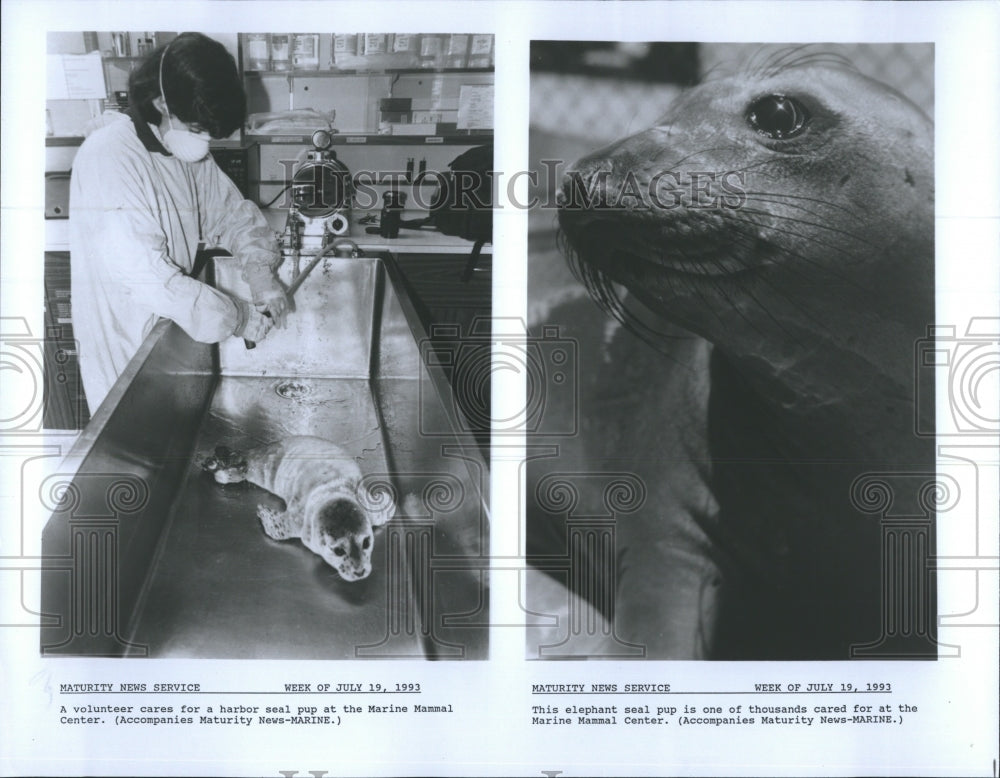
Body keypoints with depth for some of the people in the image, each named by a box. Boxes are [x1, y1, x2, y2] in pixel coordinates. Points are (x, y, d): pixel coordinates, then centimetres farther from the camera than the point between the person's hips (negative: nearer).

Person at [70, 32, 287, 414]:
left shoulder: (191, 153, 2)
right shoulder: (109, 156, -23)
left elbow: (234, 212, 12)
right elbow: (140, 272, -29)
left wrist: (260, 270, -9)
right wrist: (236, 318, -24)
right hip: (125, 349, -7)